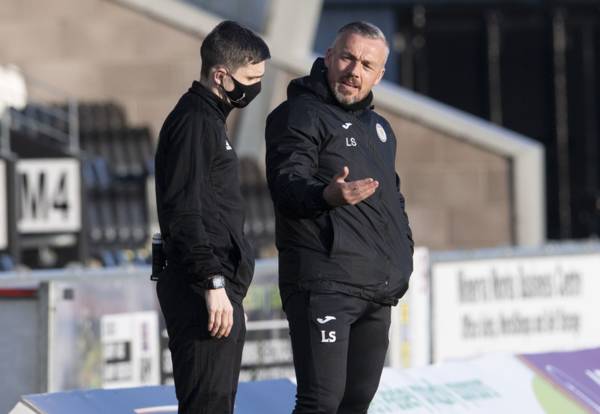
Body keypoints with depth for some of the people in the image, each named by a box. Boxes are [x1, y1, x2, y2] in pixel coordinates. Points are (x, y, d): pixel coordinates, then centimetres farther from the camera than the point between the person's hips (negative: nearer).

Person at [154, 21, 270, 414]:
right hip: (206, 293, -11)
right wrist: (213, 284, -24)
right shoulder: (194, 122, -12)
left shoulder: (209, 119, 20)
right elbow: (184, 213, -20)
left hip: (222, 290, 11)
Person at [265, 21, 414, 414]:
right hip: (323, 284, -8)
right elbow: (287, 185, -20)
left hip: (378, 289, 8)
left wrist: (403, 254, 17)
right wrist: (327, 194, -41)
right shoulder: (300, 115, -5)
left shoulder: (378, 127, 22)